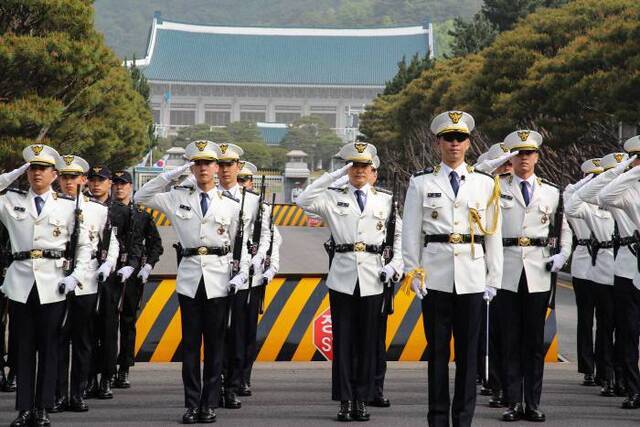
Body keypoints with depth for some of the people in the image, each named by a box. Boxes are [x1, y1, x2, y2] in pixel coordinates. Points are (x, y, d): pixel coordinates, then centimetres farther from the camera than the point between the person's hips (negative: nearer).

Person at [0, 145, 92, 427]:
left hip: (53, 284, -1)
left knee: (48, 347, 2)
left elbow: (84, 245, 8)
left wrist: (76, 276, -5)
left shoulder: (68, 206, 6)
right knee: (24, 346, 4)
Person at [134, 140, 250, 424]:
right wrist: (171, 174, -2)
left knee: (214, 343, 2)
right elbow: (140, 197, 4)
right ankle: (192, 404, 7)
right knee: (190, 343, 2)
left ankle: (209, 404, 9)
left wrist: (242, 272, -7)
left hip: (218, 279, -1)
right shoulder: (178, 198, 7)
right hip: (189, 277, 1)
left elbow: (240, 243, 7)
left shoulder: (230, 205, 6)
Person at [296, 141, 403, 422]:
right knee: (343, 341, 0)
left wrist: (395, 265, 0)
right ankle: (345, 401, 6)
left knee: (367, 341, 3)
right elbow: (303, 201, -9)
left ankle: (362, 400, 10)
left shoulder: (385, 201, 11)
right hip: (342, 279, 0)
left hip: (372, 280, 1)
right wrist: (335, 175, -7)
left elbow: (400, 235, 14)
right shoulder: (334, 198, 7)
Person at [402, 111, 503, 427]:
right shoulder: (421, 183, 5)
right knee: (437, 349, 4)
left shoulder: (485, 184, 7)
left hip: (472, 277, 1)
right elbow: (411, 232, 5)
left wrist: (493, 279, 4)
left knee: (468, 350, 3)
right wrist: (413, 273, -1)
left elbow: (493, 235, 8)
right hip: (435, 277, -1)